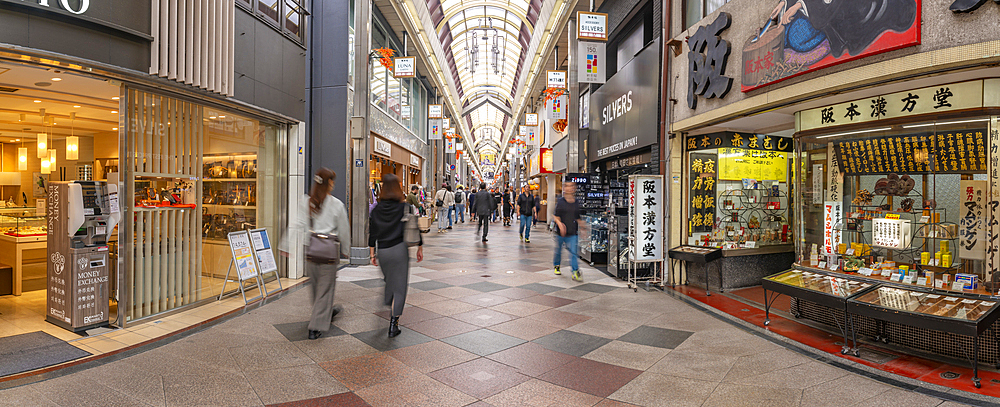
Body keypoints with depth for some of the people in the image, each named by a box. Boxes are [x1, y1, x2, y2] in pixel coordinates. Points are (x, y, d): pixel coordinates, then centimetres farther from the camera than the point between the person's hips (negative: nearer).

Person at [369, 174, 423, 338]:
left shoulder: (376, 209, 3)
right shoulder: (404, 208, -7)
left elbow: (372, 233, 6)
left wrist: (372, 253, 14)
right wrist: (420, 248, 7)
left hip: (382, 251, 4)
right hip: (399, 249, -4)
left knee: (389, 282, 23)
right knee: (399, 286, 1)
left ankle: (390, 310, 35)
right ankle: (394, 322, -1)